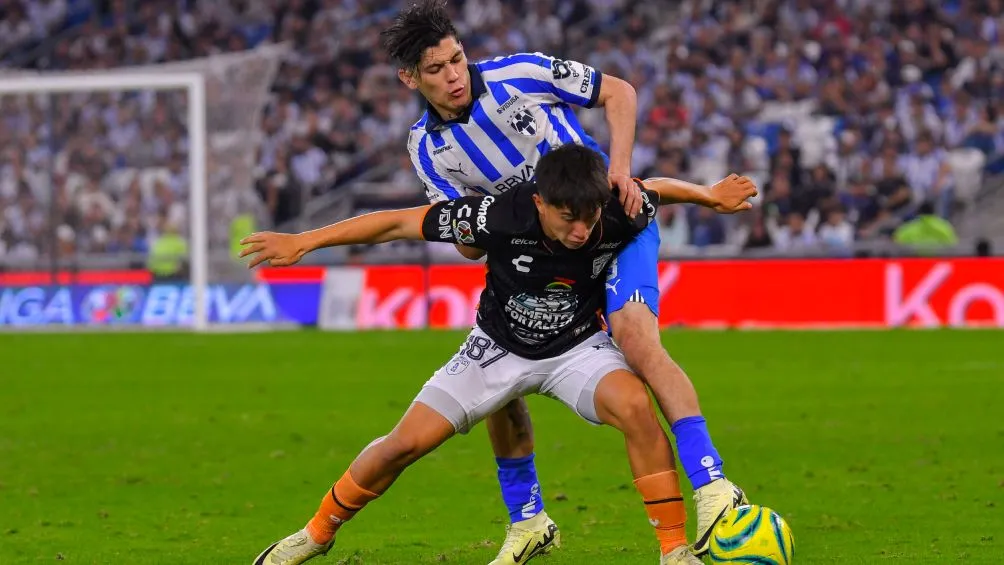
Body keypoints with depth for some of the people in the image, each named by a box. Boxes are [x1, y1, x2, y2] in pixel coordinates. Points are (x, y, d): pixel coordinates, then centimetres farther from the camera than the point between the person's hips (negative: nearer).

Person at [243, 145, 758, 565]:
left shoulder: (619, 216, -29)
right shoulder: (501, 216, -33)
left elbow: (657, 188, -3)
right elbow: (397, 222, -23)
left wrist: (712, 195, 15)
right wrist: (303, 242, -21)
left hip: (577, 347, 0)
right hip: (500, 347, 0)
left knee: (635, 406, -31)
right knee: (405, 443, -4)